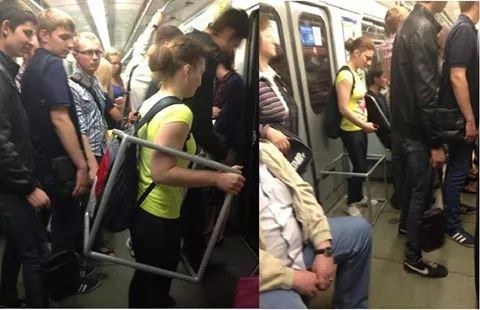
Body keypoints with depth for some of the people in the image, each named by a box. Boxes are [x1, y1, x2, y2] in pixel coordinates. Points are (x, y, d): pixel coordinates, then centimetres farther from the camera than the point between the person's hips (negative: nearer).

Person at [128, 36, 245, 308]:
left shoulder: (151, 102, 6)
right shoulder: (180, 112, -23)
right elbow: (162, 172, -28)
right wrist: (217, 178, -25)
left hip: (141, 207, 9)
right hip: (159, 216, -9)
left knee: (143, 279, 28)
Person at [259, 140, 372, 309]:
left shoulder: (266, 150, 1)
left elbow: (300, 191, 3)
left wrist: (324, 249, -5)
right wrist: (293, 278, -17)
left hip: (300, 243, 8)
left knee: (359, 229, 13)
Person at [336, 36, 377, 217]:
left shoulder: (355, 73, 9)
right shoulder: (345, 75, -19)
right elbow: (343, 109, -23)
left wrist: (365, 123, 11)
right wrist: (363, 125, -22)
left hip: (360, 128, 9)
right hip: (351, 130, -9)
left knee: (363, 165, 17)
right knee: (359, 167, 1)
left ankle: (359, 197, 34)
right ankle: (350, 204, 17)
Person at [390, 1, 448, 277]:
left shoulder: (412, 23, 11)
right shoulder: (423, 27, -20)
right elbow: (425, 91, -25)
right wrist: (436, 142, -21)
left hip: (405, 122, 10)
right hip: (416, 127, -10)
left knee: (410, 181, 25)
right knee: (420, 191, 1)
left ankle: (406, 222, 46)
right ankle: (413, 257, 14)